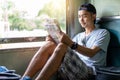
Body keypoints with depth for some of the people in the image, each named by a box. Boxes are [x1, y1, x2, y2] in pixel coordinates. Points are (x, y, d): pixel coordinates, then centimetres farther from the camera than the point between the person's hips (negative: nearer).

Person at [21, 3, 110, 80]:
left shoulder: (103, 33, 10)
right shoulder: (79, 36, 28)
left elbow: (92, 53, -8)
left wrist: (71, 43, -24)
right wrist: (53, 42, -2)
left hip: (90, 71, -5)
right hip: (74, 69, 6)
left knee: (62, 47, -32)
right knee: (50, 44, -18)